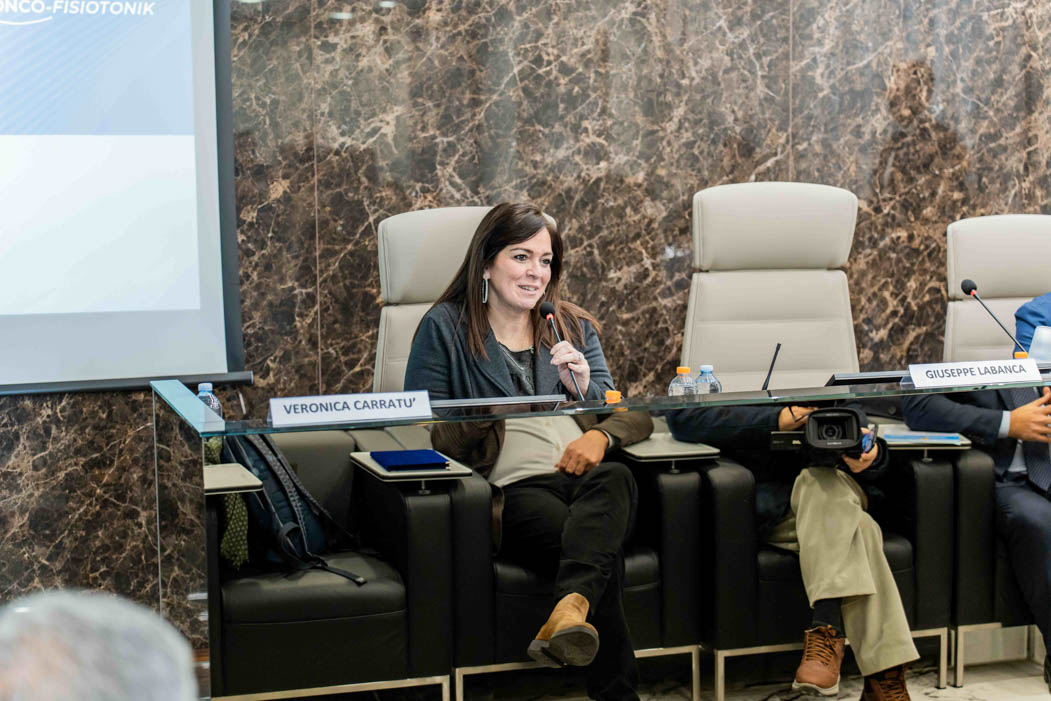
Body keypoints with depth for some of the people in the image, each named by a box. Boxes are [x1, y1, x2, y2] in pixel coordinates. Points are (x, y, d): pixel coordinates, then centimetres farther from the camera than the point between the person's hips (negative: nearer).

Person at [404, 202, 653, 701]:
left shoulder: (574, 327, 26)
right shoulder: (444, 328, 13)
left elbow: (631, 415, 20)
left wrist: (592, 410, -4)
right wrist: (476, 421, -13)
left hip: (585, 474, 3)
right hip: (513, 487, -3)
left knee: (614, 478, -39)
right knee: (602, 552, -36)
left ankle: (571, 608, -60)